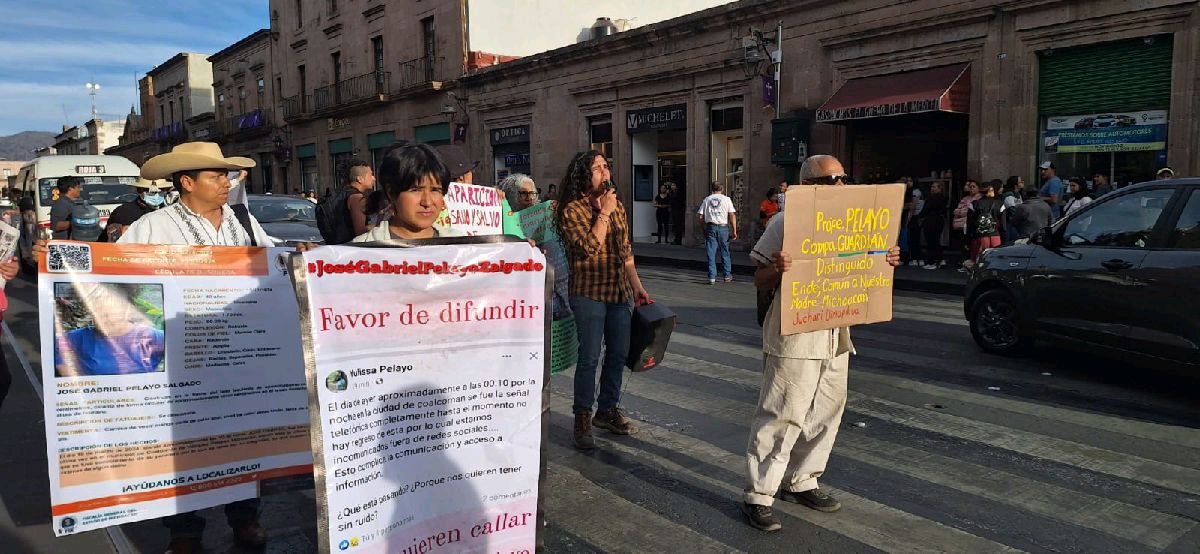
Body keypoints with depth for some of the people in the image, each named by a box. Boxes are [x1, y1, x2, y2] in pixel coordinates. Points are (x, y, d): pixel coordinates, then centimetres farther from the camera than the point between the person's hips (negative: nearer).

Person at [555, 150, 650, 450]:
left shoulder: (617, 206, 12)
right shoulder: (572, 210, -8)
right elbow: (589, 248, -21)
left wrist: (638, 287, 14)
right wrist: (604, 213, -16)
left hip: (620, 292, 6)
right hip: (589, 293, -6)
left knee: (619, 354, 12)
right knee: (589, 357, -3)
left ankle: (608, 410, 28)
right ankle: (582, 418, 10)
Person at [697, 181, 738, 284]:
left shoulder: (706, 199, 6)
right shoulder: (726, 199, 2)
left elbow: (701, 216, 2)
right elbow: (732, 215, -5)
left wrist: (704, 228, 12)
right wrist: (734, 230, -3)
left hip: (710, 227, 1)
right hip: (723, 227, -1)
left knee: (711, 253, 3)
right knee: (725, 252, 10)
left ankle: (712, 277, 0)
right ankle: (727, 276, 17)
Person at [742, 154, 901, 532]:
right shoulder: (786, 224, -10)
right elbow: (761, 282, -9)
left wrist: (884, 261, 4)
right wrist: (777, 268, -31)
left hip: (835, 335, 8)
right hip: (795, 336, -8)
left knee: (825, 414, 15)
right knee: (781, 417, -6)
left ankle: (801, 482, 31)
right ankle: (757, 496, 4)